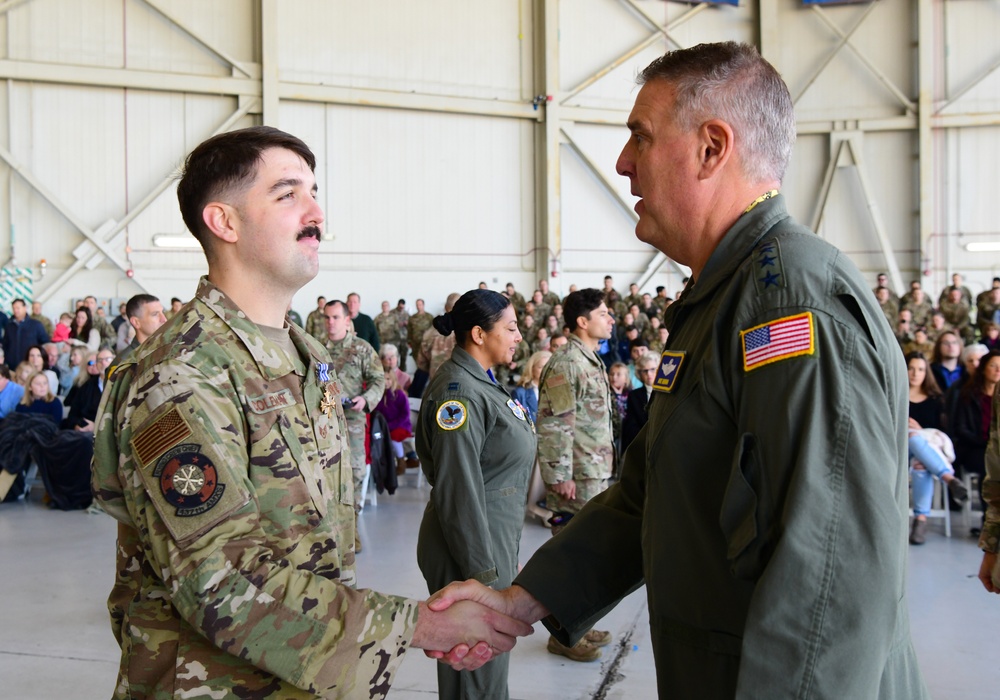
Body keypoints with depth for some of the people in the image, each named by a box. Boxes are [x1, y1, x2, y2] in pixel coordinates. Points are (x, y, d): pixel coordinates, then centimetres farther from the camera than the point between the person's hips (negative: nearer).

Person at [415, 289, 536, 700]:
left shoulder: (481, 382, 10)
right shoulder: (458, 391, -21)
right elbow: (458, 491, -24)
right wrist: (482, 570, -21)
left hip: (496, 543, 10)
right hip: (475, 548, -10)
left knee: (491, 661, 21)